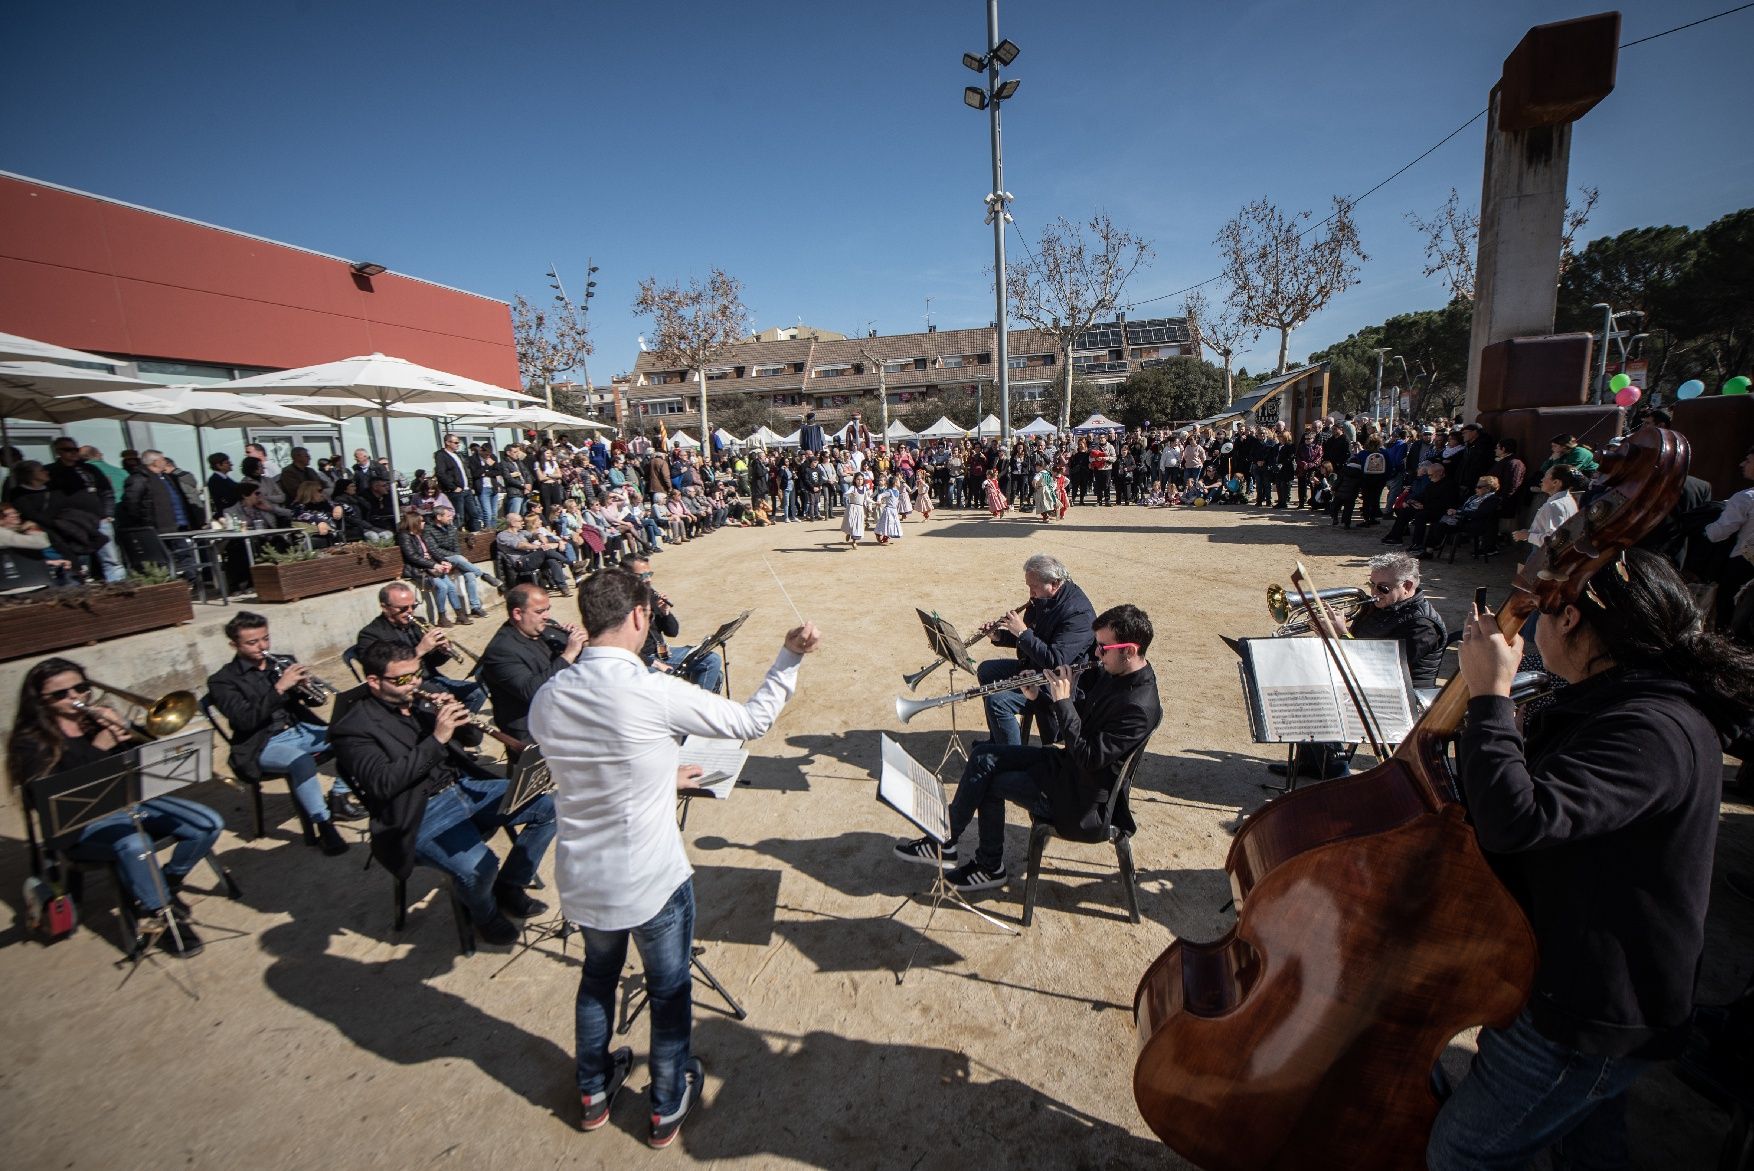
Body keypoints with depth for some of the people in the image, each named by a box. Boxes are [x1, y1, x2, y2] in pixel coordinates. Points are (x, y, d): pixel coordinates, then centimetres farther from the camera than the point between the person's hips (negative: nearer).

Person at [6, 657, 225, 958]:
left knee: (209, 824, -15)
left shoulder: (98, 718, 12)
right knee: (134, 843, -38)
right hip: (81, 822, -5)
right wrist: (96, 748, -22)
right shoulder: (32, 741, -1)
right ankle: (161, 915, -18)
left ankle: (167, 882, 9)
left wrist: (124, 731, -10)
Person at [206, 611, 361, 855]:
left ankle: (339, 797, -1)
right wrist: (279, 687, -25)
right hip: (263, 745, -5)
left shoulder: (283, 662, 12)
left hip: (301, 729, 5)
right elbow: (244, 720, -16)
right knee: (301, 761, -36)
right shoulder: (223, 681, -1)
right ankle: (324, 826, -26)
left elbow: (314, 699, 10)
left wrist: (307, 685, -13)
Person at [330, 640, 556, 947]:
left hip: (466, 786, 7)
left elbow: (472, 739, 18)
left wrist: (456, 714, -4)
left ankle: (509, 889, 10)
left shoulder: (421, 701, 13)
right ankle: (485, 914, 4)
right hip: (421, 814, -7)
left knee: (550, 804, -8)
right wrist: (437, 738, -24)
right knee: (479, 866, -33)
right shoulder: (353, 727, -6)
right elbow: (382, 783, -20)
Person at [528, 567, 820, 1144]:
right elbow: (752, 720, -15)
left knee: (598, 975, 30)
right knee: (669, 989, 20)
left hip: (581, 880, 5)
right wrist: (790, 656, -7)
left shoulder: (546, 700, -8)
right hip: (652, 881, -5)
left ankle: (593, 1092, 50)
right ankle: (668, 1106, 41)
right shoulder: (655, 693, -26)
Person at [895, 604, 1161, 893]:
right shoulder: (1113, 671, -1)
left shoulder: (1139, 708, -28)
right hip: (1066, 759, 9)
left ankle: (943, 844, 15)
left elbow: (1089, 759, -30)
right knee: (984, 755, -3)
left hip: (1081, 796, -8)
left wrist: (1063, 702, -28)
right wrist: (1038, 694, -10)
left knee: (989, 783, -8)